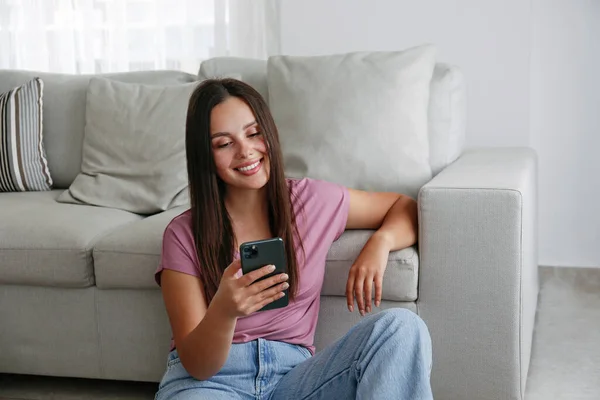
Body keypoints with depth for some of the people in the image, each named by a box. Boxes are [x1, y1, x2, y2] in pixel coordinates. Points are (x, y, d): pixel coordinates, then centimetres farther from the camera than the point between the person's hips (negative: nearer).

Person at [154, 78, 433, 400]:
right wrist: (224, 310, -31)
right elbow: (196, 365, -8)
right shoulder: (184, 236, -4)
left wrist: (380, 243, -6)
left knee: (401, 326, -23)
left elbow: (403, 207, 17)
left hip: (292, 374, 3)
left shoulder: (312, 201, 3)